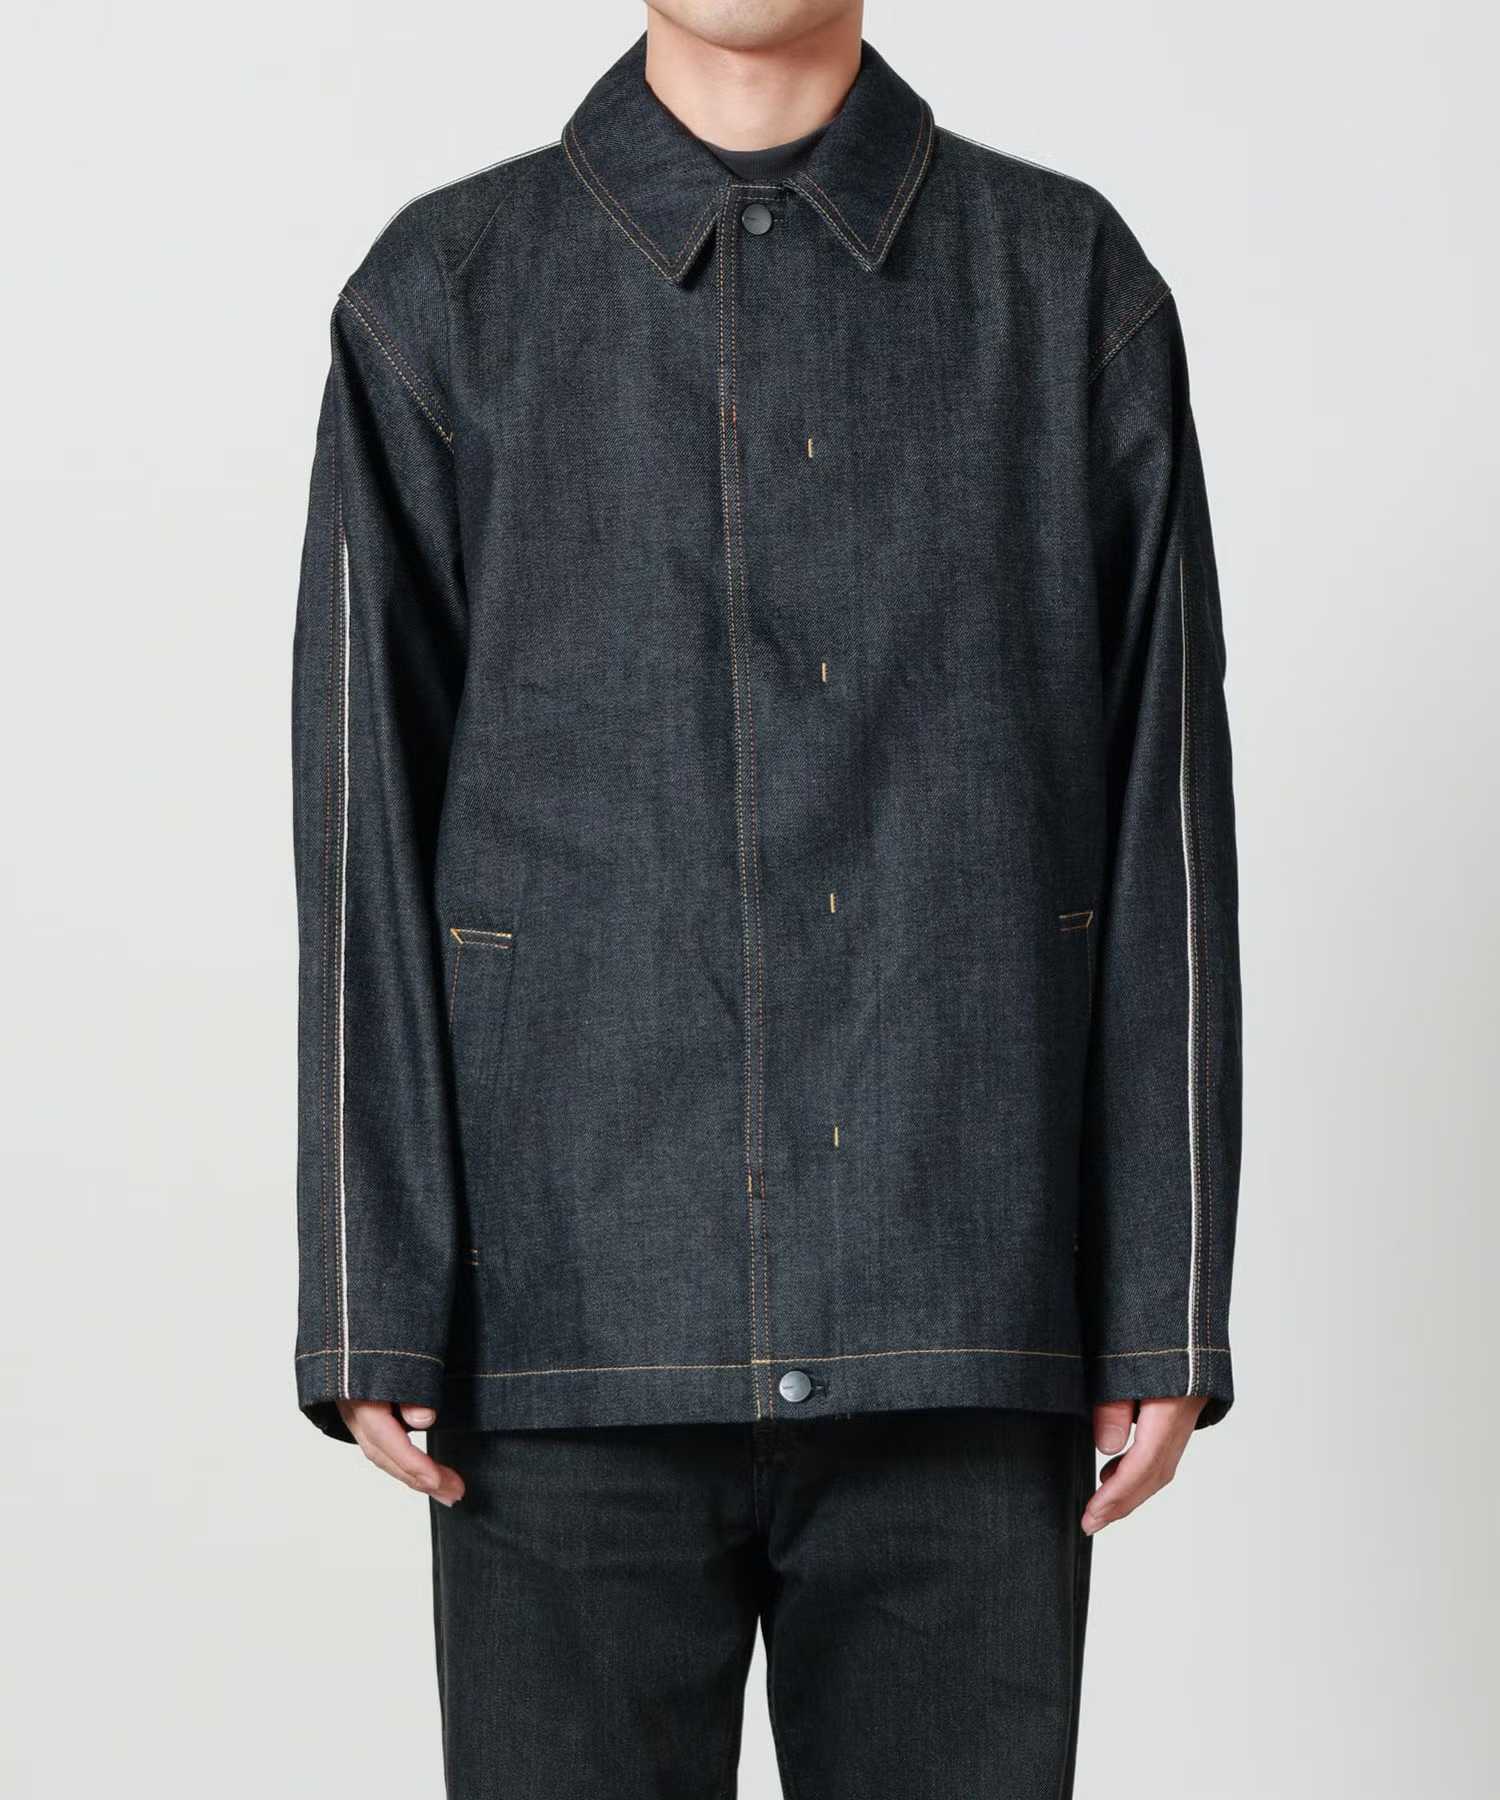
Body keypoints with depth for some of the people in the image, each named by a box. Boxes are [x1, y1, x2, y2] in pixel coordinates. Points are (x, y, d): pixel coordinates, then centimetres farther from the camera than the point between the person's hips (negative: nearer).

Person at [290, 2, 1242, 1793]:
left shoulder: (1074, 284, 7)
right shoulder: (444, 298, 5)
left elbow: (1165, 814, 4)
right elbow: (366, 833, 2)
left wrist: (1167, 1308, 1)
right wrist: (370, 1309, -4)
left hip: (966, 1352, 1)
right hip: (575, 1327, 0)